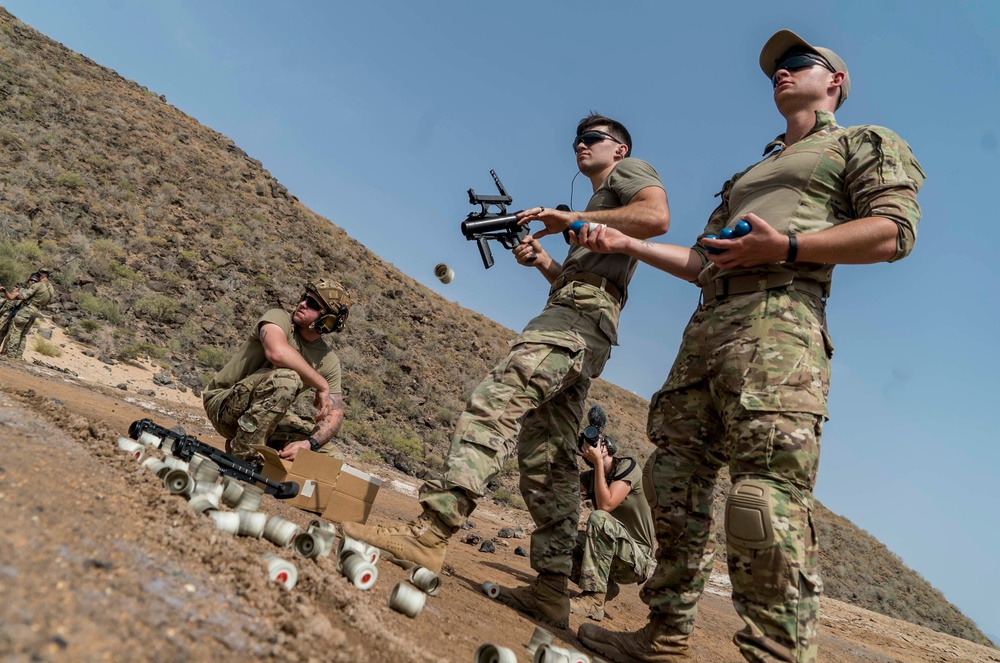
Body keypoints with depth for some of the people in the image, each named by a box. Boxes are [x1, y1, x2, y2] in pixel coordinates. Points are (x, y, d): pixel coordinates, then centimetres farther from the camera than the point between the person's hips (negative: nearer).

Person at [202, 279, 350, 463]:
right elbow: (277, 352, -38)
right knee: (286, 378, -34)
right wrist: (321, 385, -28)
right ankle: (243, 455, -23)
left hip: (271, 421, 6)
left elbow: (335, 415, -6)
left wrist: (308, 444, -25)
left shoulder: (329, 360, -2)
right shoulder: (279, 318, -14)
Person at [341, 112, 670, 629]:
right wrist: (541, 261, 17)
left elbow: (658, 217, -12)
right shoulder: (601, 201, 39)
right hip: (576, 320, 10)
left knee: (496, 400, -25)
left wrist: (571, 219, -10)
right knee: (547, 459, 2)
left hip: (580, 316, -10)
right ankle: (551, 590, 1)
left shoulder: (630, 171, 13)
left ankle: (430, 533, -33)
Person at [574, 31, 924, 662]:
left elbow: (895, 230, -2)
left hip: (777, 321, -7)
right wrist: (626, 244, 23)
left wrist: (786, 246, -13)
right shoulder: (747, 175, 36)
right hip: (706, 329, 7)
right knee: (678, 486, 2)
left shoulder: (867, 143, 15)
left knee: (766, 503, -19)